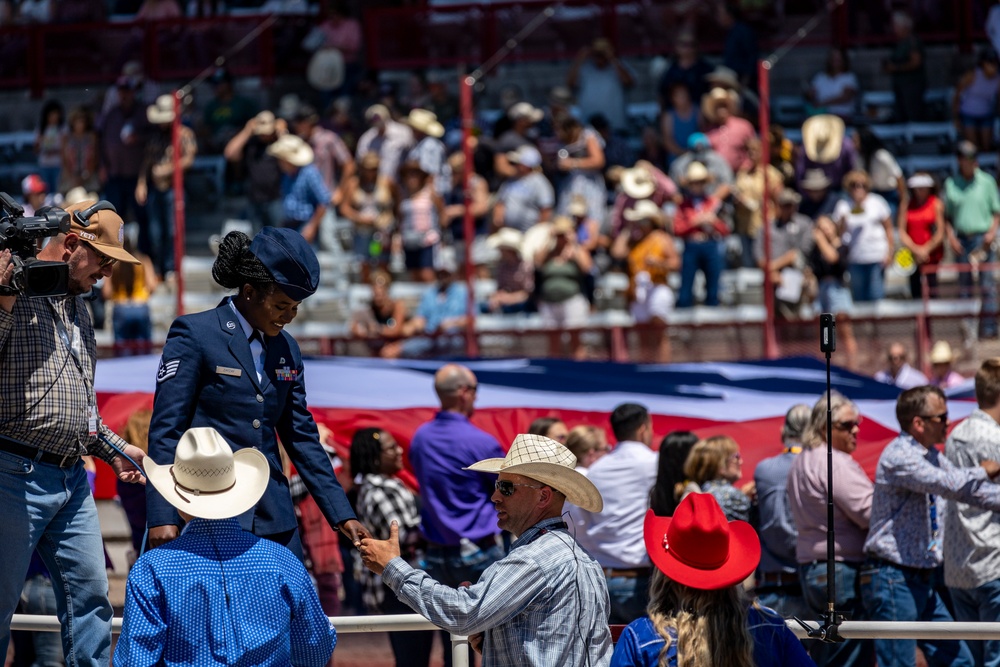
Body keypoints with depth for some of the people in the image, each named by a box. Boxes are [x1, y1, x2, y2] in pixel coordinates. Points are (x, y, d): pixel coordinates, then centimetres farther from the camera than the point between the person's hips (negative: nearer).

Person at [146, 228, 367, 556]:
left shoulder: (287, 350, 14)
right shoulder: (194, 334, -4)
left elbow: (302, 436, 18)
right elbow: (165, 430, -7)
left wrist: (341, 515, 12)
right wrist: (163, 516, -15)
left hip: (273, 521, 6)